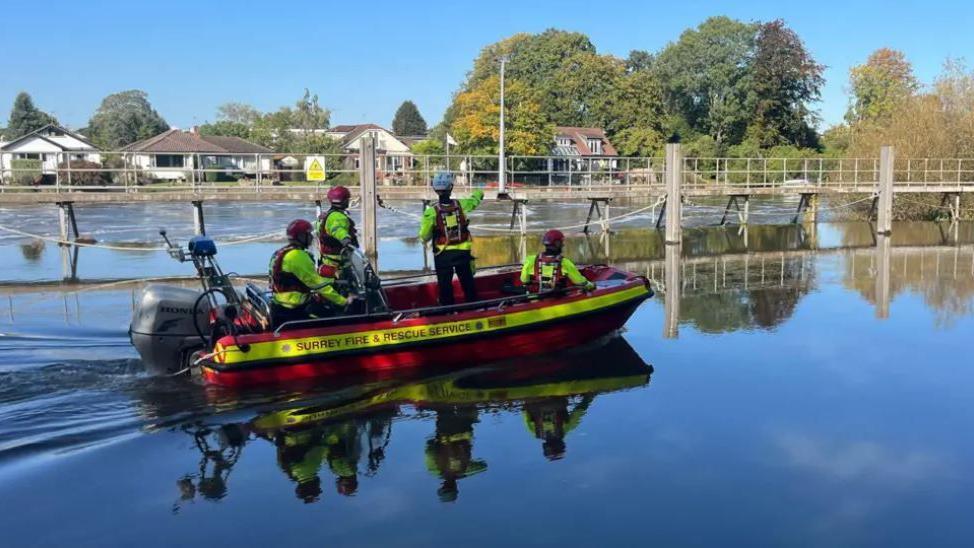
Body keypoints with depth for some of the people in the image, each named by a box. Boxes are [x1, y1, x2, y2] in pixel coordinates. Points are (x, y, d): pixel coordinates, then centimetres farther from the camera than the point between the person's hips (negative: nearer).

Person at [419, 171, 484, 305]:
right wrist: (479, 192, 34)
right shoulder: (461, 205, -12)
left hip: (443, 254, -2)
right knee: (468, 284, 18)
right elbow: (476, 199, 11)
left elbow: (424, 236, -10)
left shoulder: (431, 211, -18)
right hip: (462, 252, 2)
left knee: (445, 286, 10)